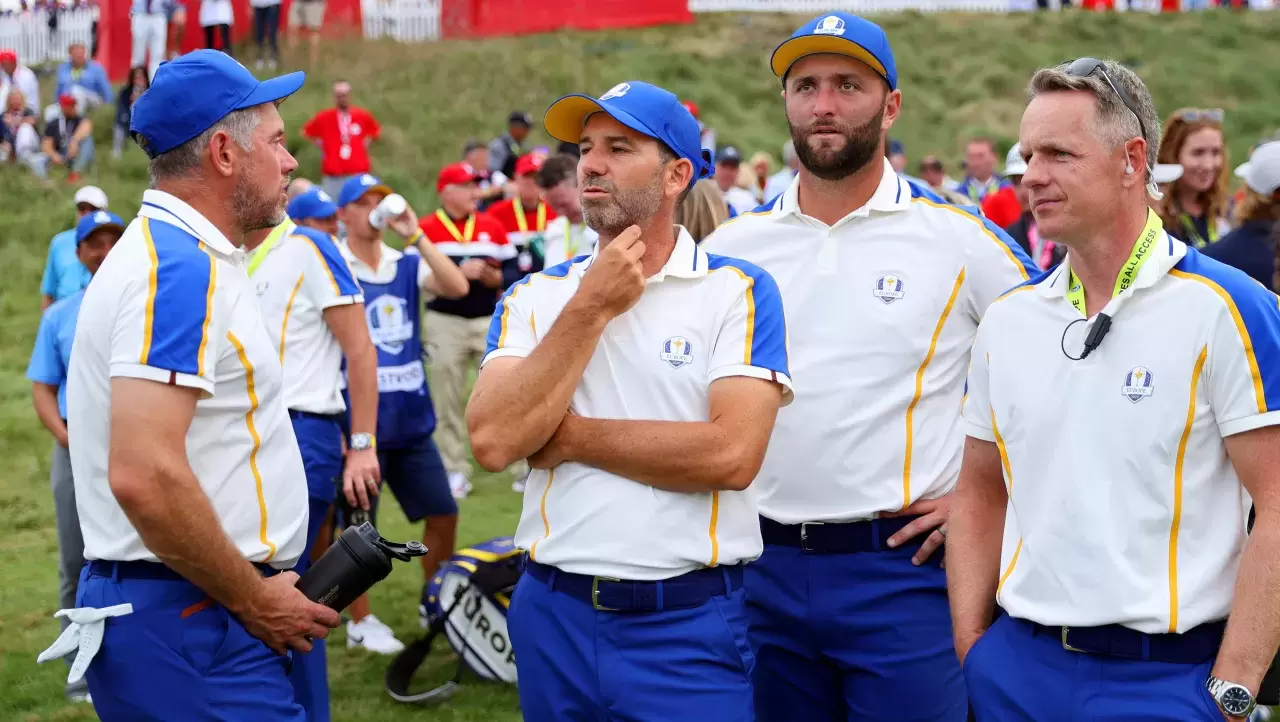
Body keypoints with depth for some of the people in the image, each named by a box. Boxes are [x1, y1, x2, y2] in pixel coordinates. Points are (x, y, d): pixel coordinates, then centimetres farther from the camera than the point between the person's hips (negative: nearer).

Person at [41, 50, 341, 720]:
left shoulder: (169, 254, 16)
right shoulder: (181, 267, -16)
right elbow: (144, 475, -26)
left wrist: (262, 585, 16)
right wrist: (255, 600, -15)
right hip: (186, 619, -10)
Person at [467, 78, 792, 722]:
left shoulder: (738, 291, -5)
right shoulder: (535, 296, 5)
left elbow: (732, 455, -18)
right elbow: (494, 442, -10)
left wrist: (572, 436, -10)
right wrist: (592, 308, -11)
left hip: (690, 623, -3)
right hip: (554, 617, 4)